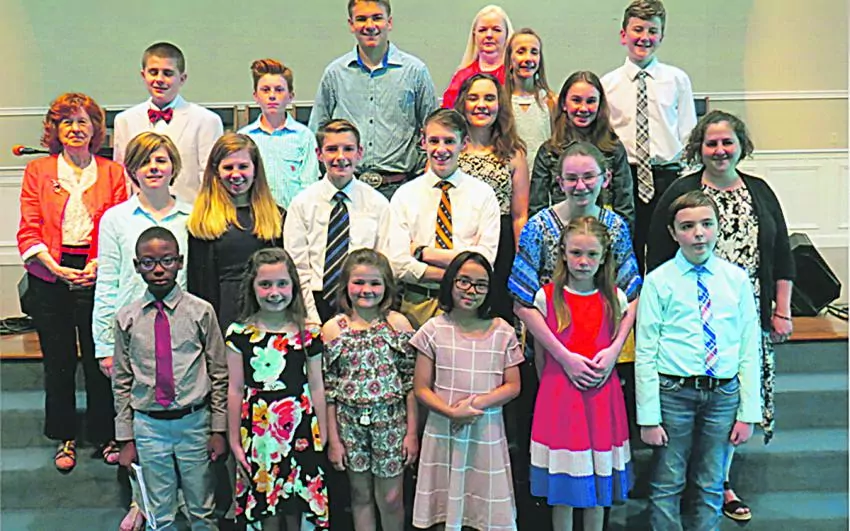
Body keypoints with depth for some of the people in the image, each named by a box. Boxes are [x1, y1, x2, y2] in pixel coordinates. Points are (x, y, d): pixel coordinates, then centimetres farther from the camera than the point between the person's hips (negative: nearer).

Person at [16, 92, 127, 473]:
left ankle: (105, 435, 20)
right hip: (49, 275, 1)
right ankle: (65, 438, 24)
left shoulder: (112, 172, 8)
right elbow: (29, 231, 2)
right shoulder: (38, 171, 8)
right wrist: (55, 266, -13)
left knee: (100, 358, 3)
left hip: (96, 274, 0)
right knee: (57, 360, 8)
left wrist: (99, 264, -13)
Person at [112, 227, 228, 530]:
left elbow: (219, 375, -1)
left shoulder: (201, 312, -6)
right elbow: (121, 382, 5)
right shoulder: (127, 319, -1)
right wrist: (126, 439, 4)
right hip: (148, 425, 1)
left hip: (194, 422, -1)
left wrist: (219, 430, -1)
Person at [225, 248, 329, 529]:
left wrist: (322, 437, 4)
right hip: (258, 431, 0)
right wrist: (234, 441, 3)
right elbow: (236, 390, 2)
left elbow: (316, 387, 4)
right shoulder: (239, 334, -1)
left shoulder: (308, 333, 1)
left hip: (300, 428, 0)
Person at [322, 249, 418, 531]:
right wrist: (332, 439, 0)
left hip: (391, 420, -1)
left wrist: (412, 432, -4)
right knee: (361, 496, 14)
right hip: (350, 423, 1)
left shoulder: (398, 324, -4)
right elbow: (328, 389, 1)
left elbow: (411, 382, -2)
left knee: (390, 498, 5)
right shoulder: (332, 329, -2)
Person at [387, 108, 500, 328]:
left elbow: (485, 260, -4)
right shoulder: (404, 195, 6)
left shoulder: (483, 194, 6)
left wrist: (423, 252, -7)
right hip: (417, 304, 0)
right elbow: (398, 264, -4)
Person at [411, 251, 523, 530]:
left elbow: (512, 386, 0)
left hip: (487, 431, 1)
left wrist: (477, 403, -14)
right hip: (443, 430, 0)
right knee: (445, 505, 6)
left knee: (487, 505, 5)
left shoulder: (503, 332, 2)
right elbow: (421, 388, -2)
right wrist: (452, 412, -17)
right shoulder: (434, 330, -1)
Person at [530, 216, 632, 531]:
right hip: (558, 398, -2)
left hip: (603, 398, 2)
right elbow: (540, 355, 4)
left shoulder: (615, 298, 2)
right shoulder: (546, 297, -3)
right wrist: (558, 377, 2)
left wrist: (610, 357, -1)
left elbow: (618, 345, 13)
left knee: (599, 483, 11)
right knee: (562, 486, 6)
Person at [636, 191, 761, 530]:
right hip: (674, 392, -2)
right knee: (667, 485, 7)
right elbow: (645, 354, -6)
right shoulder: (658, 281, -5)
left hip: (723, 394, 3)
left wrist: (748, 413, 0)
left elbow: (749, 350, 4)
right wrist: (648, 417, -8)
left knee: (711, 486, 15)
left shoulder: (737, 279, 3)